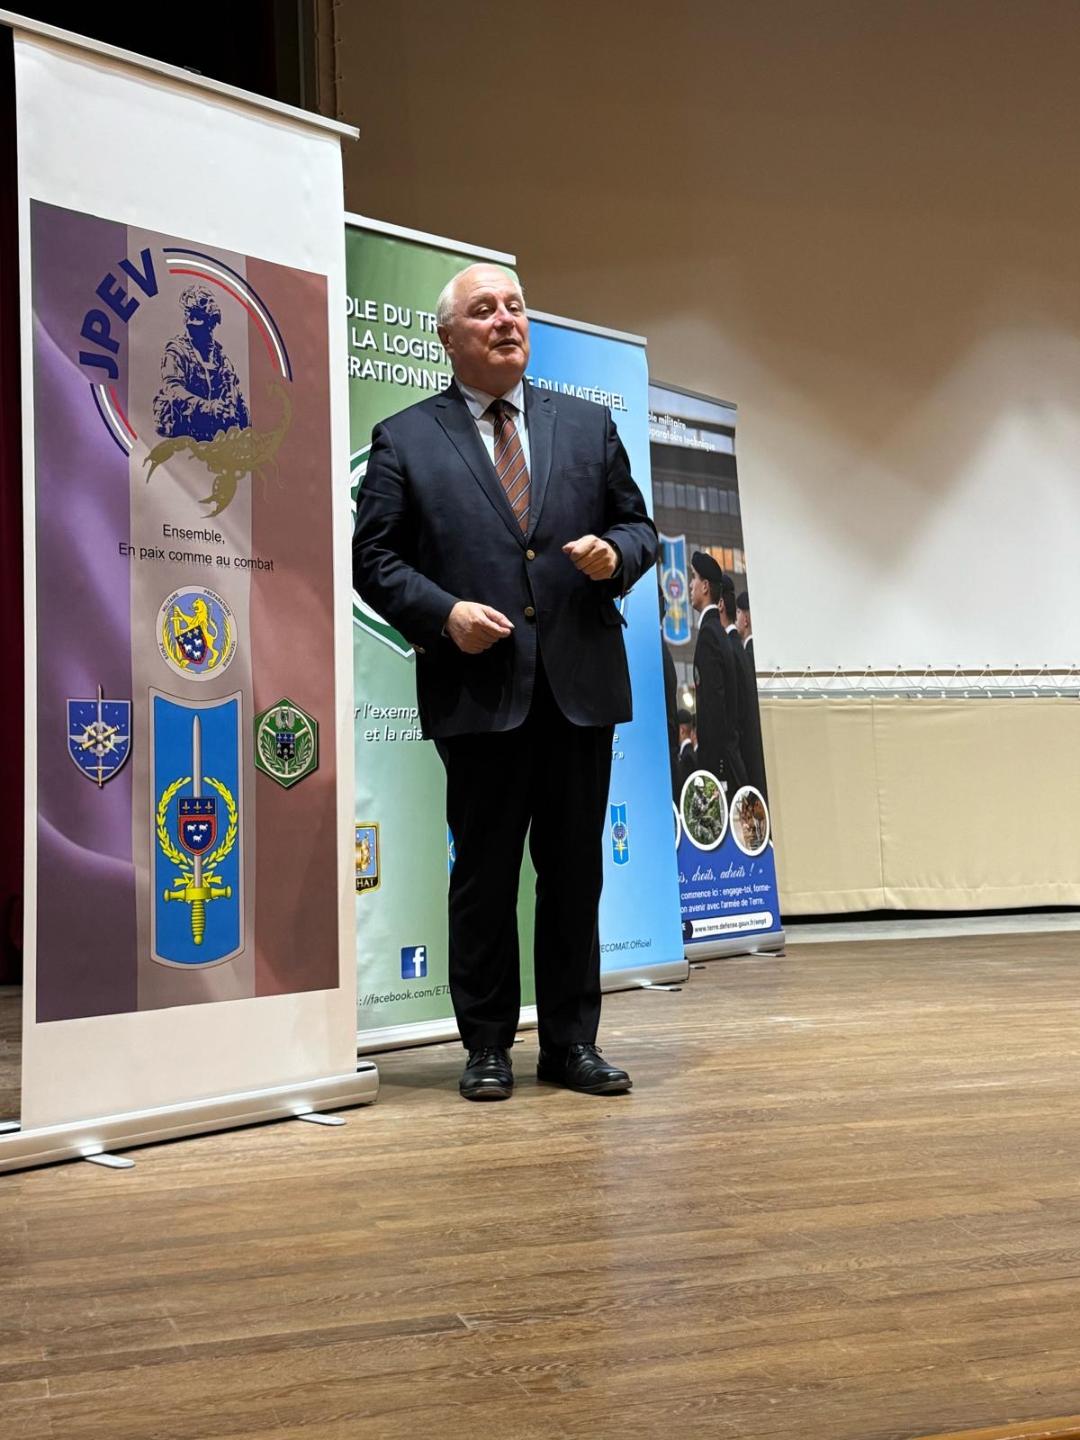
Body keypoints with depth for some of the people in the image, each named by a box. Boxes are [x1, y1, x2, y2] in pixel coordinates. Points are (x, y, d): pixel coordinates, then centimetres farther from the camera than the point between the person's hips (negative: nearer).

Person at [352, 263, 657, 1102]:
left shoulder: (588, 426, 15)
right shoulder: (405, 440, 5)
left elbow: (637, 525, 17)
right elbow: (374, 558, 1)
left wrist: (617, 553, -5)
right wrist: (443, 613, -13)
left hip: (581, 685, 3)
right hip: (479, 690, -3)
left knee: (576, 872, 8)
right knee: (485, 874, 4)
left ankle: (572, 1042, 19)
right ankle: (488, 1047, 16)